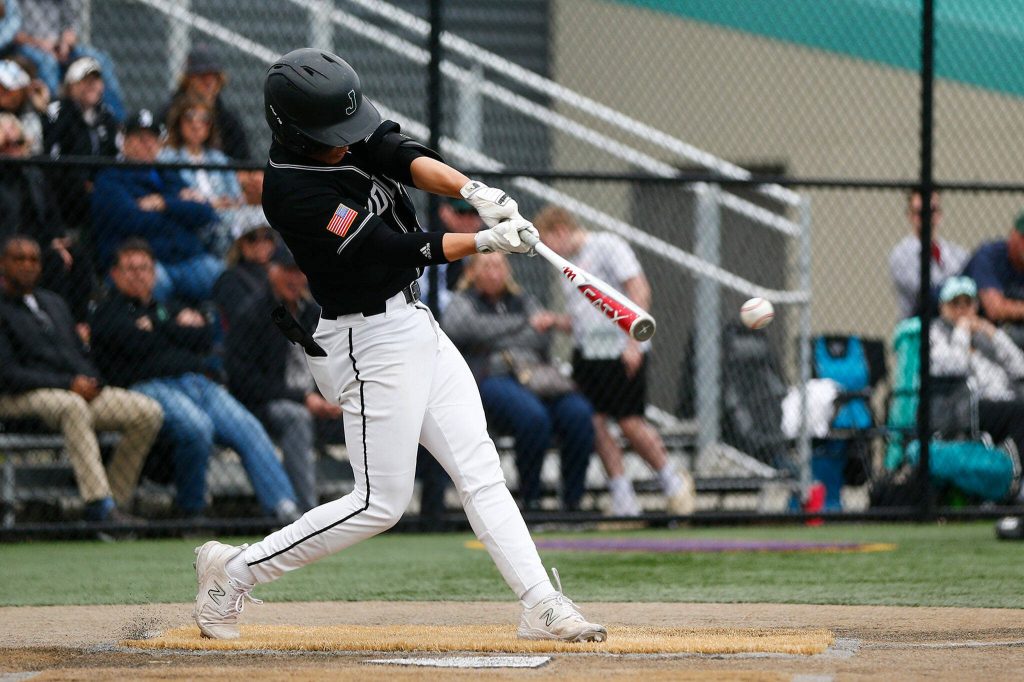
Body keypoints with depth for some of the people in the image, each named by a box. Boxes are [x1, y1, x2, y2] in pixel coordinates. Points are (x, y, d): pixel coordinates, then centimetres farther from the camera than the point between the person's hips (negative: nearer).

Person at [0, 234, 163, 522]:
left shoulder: (54, 303, 26)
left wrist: (91, 381, 1)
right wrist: (68, 384, -17)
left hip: (82, 390, 8)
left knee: (149, 412, -13)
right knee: (73, 406, -41)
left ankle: (116, 502, -12)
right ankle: (99, 503, -45)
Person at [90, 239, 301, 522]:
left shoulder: (169, 309, 31)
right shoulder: (108, 312, 13)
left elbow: (205, 339, 13)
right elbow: (138, 345, -6)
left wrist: (157, 328, 8)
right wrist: (180, 328, 9)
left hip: (196, 382, 6)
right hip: (149, 385, -6)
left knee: (248, 429, -19)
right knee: (196, 427, -36)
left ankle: (284, 506, -28)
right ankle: (191, 510, -20)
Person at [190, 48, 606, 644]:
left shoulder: (354, 136, 1)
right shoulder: (294, 192, -23)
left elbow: (406, 158, -14)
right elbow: (401, 250, -21)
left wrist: (473, 191, -32)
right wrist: (488, 242, -23)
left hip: (416, 326, 9)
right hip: (373, 343, -9)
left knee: (481, 471, 3)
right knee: (380, 503, -3)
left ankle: (542, 606, 1)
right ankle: (234, 571, 7)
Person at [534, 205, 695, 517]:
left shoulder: (608, 247, -5)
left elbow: (639, 291, -13)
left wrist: (633, 341, -20)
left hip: (621, 351, -8)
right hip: (586, 351, 8)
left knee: (630, 422, -9)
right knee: (595, 422, -3)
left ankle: (673, 482, 12)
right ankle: (623, 501, -1)